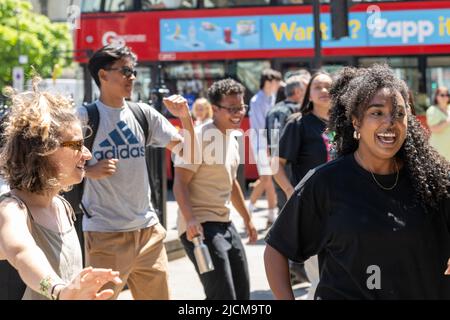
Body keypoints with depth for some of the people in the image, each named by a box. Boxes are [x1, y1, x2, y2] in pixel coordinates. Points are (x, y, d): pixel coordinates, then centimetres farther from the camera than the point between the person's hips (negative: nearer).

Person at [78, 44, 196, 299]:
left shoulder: (144, 114, 6)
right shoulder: (85, 117, -7)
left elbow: (188, 155, 6)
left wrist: (185, 118, -8)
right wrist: (89, 171, -19)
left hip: (148, 230, 5)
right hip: (106, 234, -5)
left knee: (159, 295, 12)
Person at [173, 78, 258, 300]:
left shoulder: (232, 139, 13)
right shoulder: (200, 137, -15)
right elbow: (180, 184, -20)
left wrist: (247, 218, 30)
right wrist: (190, 219, -33)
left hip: (225, 224, 10)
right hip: (200, 227, -10)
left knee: (242, 292, 14)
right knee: (223, 296, -15)